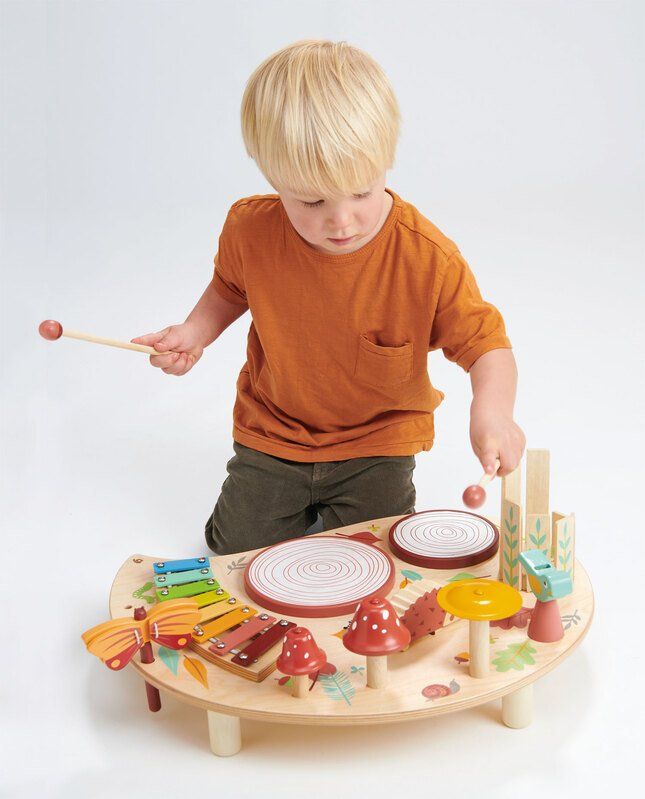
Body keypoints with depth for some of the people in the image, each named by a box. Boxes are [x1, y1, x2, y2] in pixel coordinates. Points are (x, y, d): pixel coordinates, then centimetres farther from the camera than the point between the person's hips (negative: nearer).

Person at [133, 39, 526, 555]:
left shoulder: (429, 258, -25)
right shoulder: (251, 231, -17)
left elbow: (486, 343, -20)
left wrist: (492, 409, -40)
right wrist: (195, 332, -11)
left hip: (378, 439, -2)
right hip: (273, 432, 2)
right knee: (238, 550, 3)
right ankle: (297, 503, 35)